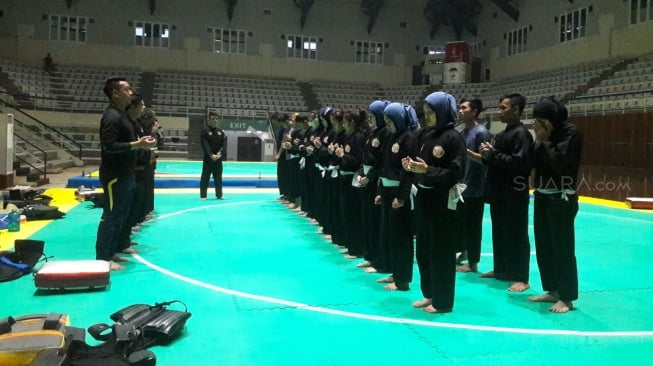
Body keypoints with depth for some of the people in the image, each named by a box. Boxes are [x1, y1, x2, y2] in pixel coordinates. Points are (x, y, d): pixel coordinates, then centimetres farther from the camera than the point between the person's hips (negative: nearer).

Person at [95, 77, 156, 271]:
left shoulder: (122, 115, 15)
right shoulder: (111, 116, -16)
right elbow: (110, 146, -25)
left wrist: (139, 144, 9)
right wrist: (137, 144, -23)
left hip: (125, 173, 10)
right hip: (114, 175, -10)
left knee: (121, 215, 15)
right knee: (111, 216, -5)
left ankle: (111, 253, 24)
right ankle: (102, 259, 2)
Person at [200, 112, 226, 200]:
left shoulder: (220, 132, 9)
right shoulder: (205, 131, -5)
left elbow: (223, 144, 3)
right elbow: (205, 145, -13)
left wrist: (219, 153, -14)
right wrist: (211, 155, -23)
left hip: (218, 158, 4)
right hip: (208, 158, -4)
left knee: (218, 177, 10)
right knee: (205, 177, -1)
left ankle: (219, 195, 18)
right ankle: (203, 195, 5)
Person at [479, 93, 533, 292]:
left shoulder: (521, 133, -13)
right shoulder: (501, 134, 15)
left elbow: (519, 163, -23)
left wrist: (493, 154, -18)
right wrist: (487, 155, 1)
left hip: (515, 195, -9)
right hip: (499, 193, 9)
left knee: (516, 236, -2)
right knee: (499, 233, 15)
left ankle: (521, 278, 5)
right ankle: (501, 269, 27)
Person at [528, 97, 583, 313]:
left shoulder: (571, 133, -11)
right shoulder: (546, 134, 10)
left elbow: (559, 161, -23)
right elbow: (534, 161, 8)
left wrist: (542, 141, -15)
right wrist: (539, 141, -4)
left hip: (562, 199, -8)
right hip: (542, 197, 8)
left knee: (562, 249, -2)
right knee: (544, 247, 11)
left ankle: (567, 298, 7)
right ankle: (553, 291, 23)